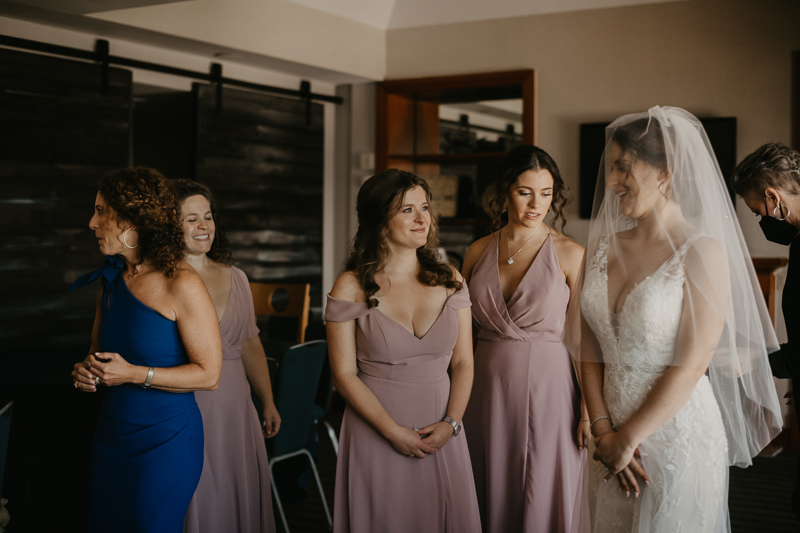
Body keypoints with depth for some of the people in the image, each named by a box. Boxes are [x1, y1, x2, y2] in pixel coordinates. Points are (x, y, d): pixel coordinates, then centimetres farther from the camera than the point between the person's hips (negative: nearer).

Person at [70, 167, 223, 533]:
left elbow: (208, 374, -15)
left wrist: (134, 374, -20)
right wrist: (85, 372, -3)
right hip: (111, 434, 7)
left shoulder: (182, 285, -16)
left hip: (167, 441, -7)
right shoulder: (111, 281, 7)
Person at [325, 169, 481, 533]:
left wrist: (450, 423, -10)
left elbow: (463, 363, 4)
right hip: (376, 431, -3)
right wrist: (394, 431, -13)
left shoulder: (450, 281, 3)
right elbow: (344, 374, -8)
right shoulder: (351, 288, -7)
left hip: (441, 434, 3)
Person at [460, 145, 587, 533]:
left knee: (542, 500, 6)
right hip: (488, 386, 3)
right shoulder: (478, 252, 5)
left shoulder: (569, 254, -5)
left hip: (547, 387, -3)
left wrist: (589, 410, -10)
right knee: (491, 498, 13)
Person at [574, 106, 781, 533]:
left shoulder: (703, 252, -12)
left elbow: (691, 364, -16)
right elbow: (590, 351, 3)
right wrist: (604, 431, -6)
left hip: (677, 437, -5)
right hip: (614, 443, 5)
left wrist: (629, 437, -12)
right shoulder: (603, 247, 5)